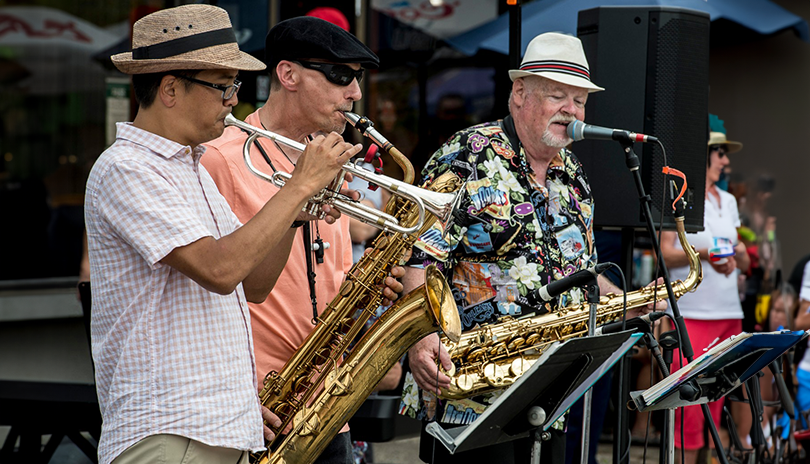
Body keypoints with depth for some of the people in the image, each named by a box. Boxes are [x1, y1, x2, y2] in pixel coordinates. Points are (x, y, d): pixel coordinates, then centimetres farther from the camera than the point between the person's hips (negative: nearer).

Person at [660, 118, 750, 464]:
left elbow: (744, 264, 21)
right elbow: (665, 253, -6)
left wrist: (738, 254, -1)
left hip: (729, 314, 6)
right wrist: (702, 254, -20)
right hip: (692, 314, -6)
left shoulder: (729, 202, 20)